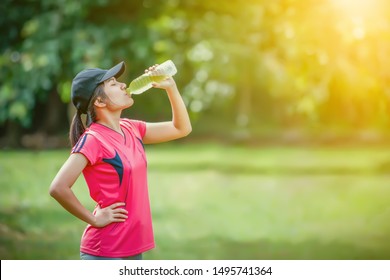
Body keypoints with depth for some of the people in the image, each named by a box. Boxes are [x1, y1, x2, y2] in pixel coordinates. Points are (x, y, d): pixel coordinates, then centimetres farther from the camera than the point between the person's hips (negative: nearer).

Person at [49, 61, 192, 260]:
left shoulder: (130, 130, 8)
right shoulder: (93, 139, -16)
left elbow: (181, 128, 18)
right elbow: (58, 188, -25)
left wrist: (170, 87, 6)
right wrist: (94, 219, -15)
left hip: (132, 248, 8)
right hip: (106, 252, -8)